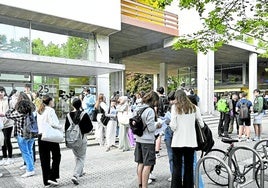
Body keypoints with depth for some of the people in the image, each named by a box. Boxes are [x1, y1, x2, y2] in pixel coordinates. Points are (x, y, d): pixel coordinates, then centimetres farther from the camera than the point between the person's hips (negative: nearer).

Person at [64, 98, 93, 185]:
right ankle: (75, 176, -9)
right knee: (81, 158, 5)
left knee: (77, 156, 23)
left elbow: (66, 128, 0)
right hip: (81, 138, -4)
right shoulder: (84, 114, -13)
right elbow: (90, 126, -8)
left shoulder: (69, 115, -5)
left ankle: (80, 172, 38)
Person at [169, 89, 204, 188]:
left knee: (177, 168, 6)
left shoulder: (175, 107, -3)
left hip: (178, 141, -2)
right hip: (191, 141, 3)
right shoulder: (194, 107, 5)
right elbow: (201, 124, 5)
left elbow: (173, 125, -10)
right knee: (189, 168, 13)